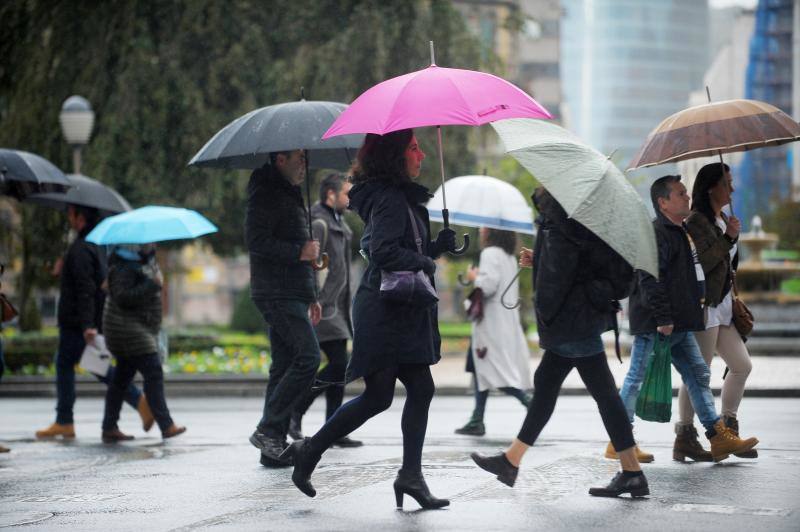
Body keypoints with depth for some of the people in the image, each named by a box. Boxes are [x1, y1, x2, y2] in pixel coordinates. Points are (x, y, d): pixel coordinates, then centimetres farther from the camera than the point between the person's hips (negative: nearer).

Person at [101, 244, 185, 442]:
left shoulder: (147, 259, 13)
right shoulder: (123, 266, -16)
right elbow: (122, 297, -25)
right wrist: (152, 285, -25)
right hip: (128, 327, -10)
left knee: (123, 377, 10)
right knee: (153, 373, -13)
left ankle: (109, 428, 13)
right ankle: (166, 425, -14)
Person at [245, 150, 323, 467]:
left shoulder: (289, 195, 24)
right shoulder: (265, 194, -7)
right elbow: (256, 241, -18)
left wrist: (311, 297, 25)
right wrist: (299, 251, -17)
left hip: (293, 295, 10)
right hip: (277, 294, -10)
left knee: (285, 367, 7)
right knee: (308, 356, -18)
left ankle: (273, 449, 8)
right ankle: (267, 429, -14)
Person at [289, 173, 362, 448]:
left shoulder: (338, 222, 18)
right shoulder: (319, 223, -14)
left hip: (335, 307, 10)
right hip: (322, 308, -10)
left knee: (338, 368, 8)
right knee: (338, 366, -14)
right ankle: (294, 411, -3)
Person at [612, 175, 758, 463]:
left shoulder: (678, 232, 18)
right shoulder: (655, 234, -15)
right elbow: (649, 280, -22)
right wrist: (662, 318, -24)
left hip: (679, 325, 10)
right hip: (654, 324, -10)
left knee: (698, 375, 7)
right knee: (637, 378, -3)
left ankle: (718, 437, 8)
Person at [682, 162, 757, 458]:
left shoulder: (722, 220, 17)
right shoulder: (696, 222, -11)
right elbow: (700, 264, -21)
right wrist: (728, 239, -19)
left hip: (721, 306, 9)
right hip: (702, 306, -9)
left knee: (742, 366, 6)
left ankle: (728, 431, 14)